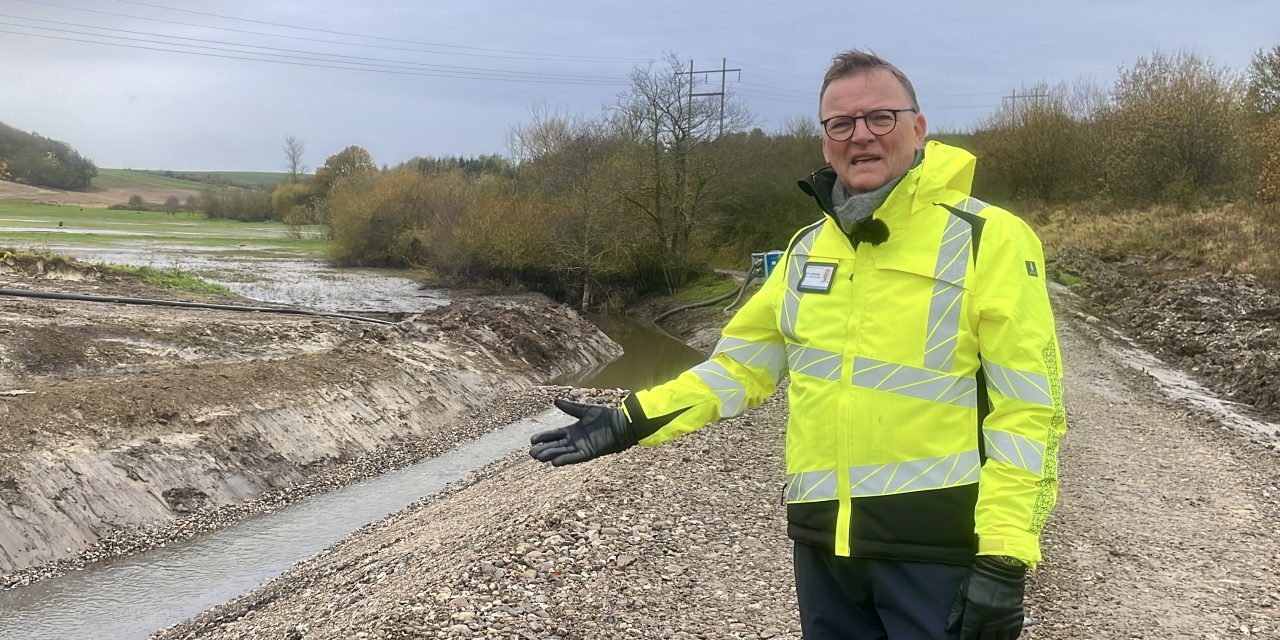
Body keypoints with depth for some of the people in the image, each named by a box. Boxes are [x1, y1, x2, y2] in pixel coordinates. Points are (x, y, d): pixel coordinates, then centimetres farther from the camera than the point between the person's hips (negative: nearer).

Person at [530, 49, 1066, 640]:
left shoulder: (989, 239, -9)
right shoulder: (808, 247, 9)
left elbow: (1026, 408, -12)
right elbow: (741, 363, 13)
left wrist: (1004, 557, -17)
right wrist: (632, 421, 2)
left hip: (939, 546, -5)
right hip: (824, 540, 6)